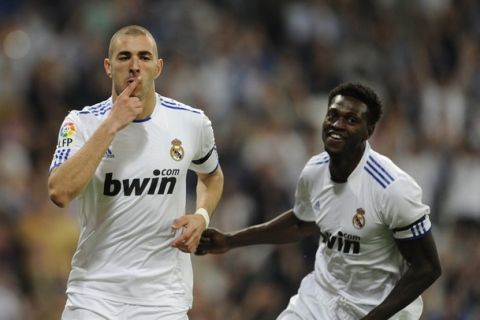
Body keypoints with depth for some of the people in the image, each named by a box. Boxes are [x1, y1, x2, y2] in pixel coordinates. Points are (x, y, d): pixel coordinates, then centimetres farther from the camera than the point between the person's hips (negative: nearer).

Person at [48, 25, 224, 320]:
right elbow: (60, 193, -23)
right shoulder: (81, 123, -6)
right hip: (95, 292, -1)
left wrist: (201, 217, 0)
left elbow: (212, 176, 21)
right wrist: (111, 126, -22)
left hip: (164, 295, 1)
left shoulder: (192, 122, 0)